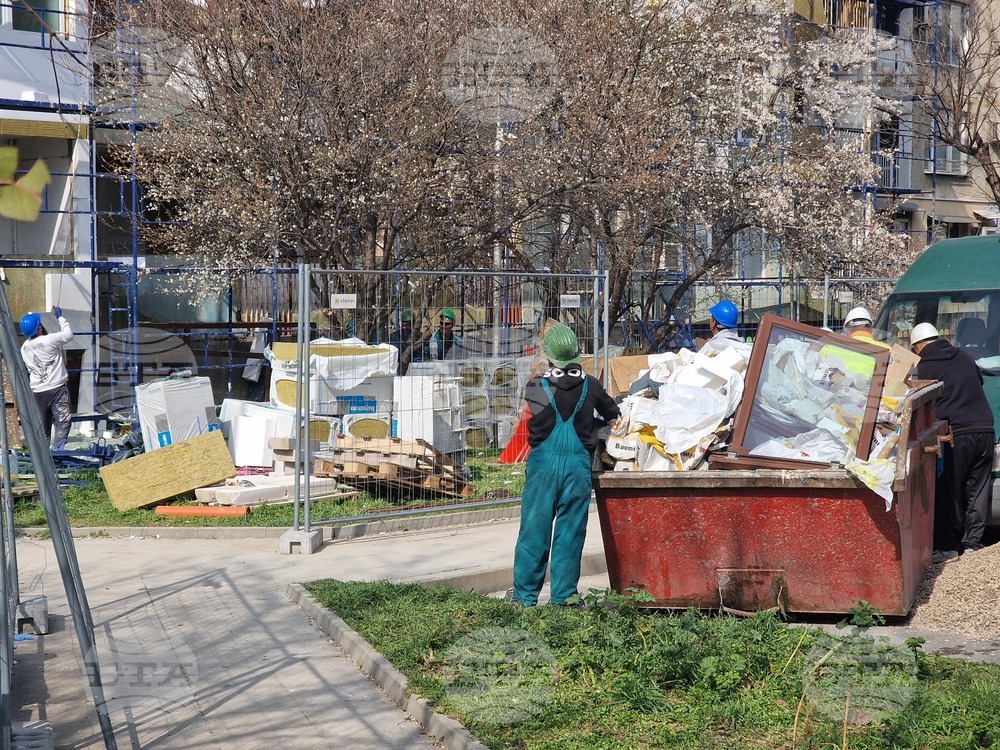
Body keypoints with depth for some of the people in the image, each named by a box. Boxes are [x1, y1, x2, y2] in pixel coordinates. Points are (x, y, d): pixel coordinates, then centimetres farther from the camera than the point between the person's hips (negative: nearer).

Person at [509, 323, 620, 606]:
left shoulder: (535, 387, -4)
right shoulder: (591, 386, 1)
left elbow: (535, 422, 7)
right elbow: (612, 413, 15)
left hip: (543, 463, -1)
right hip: (579, 463, 1)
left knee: (534, 528, 6)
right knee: (570, 532, 6)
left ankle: (525, 593, 12)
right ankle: (563, 596, 9)